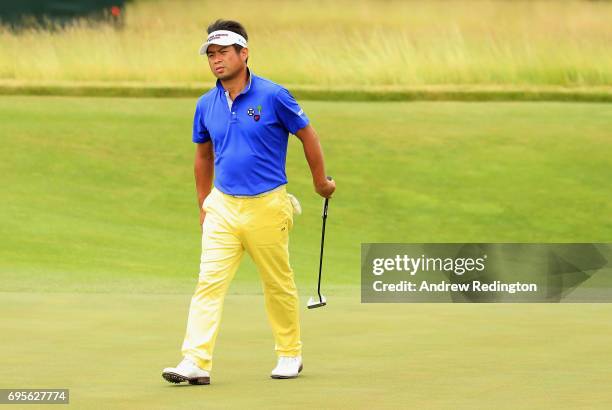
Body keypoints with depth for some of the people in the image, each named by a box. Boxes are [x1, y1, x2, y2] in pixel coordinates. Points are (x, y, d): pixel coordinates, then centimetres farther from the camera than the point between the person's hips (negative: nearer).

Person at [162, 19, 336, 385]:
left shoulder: (273, 96, -10)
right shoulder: (207, 105, 4)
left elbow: (308, 135, 2)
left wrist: (321, 182, 10)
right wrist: (203, 204, 20)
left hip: (267, 207, -3)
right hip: (222, 207, 3)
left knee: (279, 285, 10)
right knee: (209, 283, -9)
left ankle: (290, 355, 27)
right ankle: (196, 363, -15)